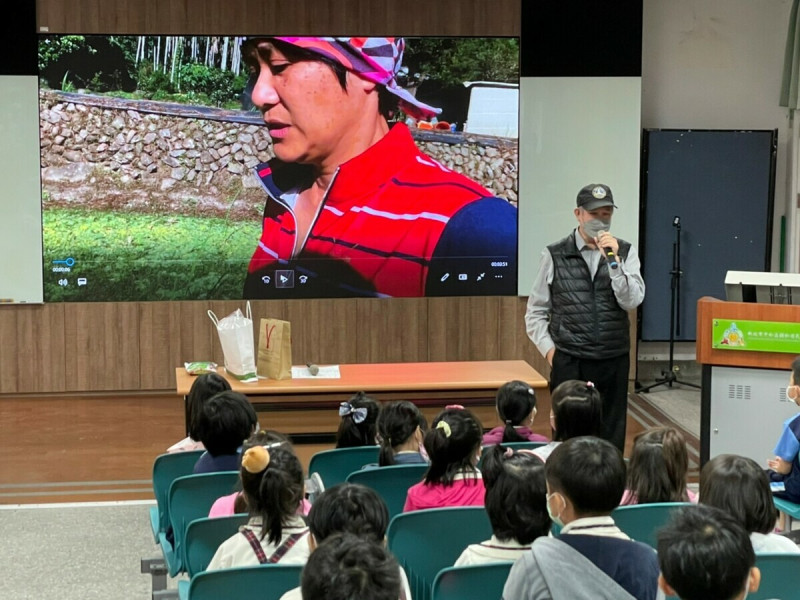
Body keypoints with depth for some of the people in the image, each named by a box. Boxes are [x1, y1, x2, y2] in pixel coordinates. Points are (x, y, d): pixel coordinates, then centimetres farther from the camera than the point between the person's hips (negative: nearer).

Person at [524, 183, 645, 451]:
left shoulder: (625, 252, 5)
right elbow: (535, 312, 8)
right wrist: (549, 349, -3)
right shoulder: (555, 255, 2)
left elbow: (632, 301, -7)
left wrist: (613, 260, -15)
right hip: (569, 363, -1)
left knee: (611, 439, 7)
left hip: (614, 361, 2)